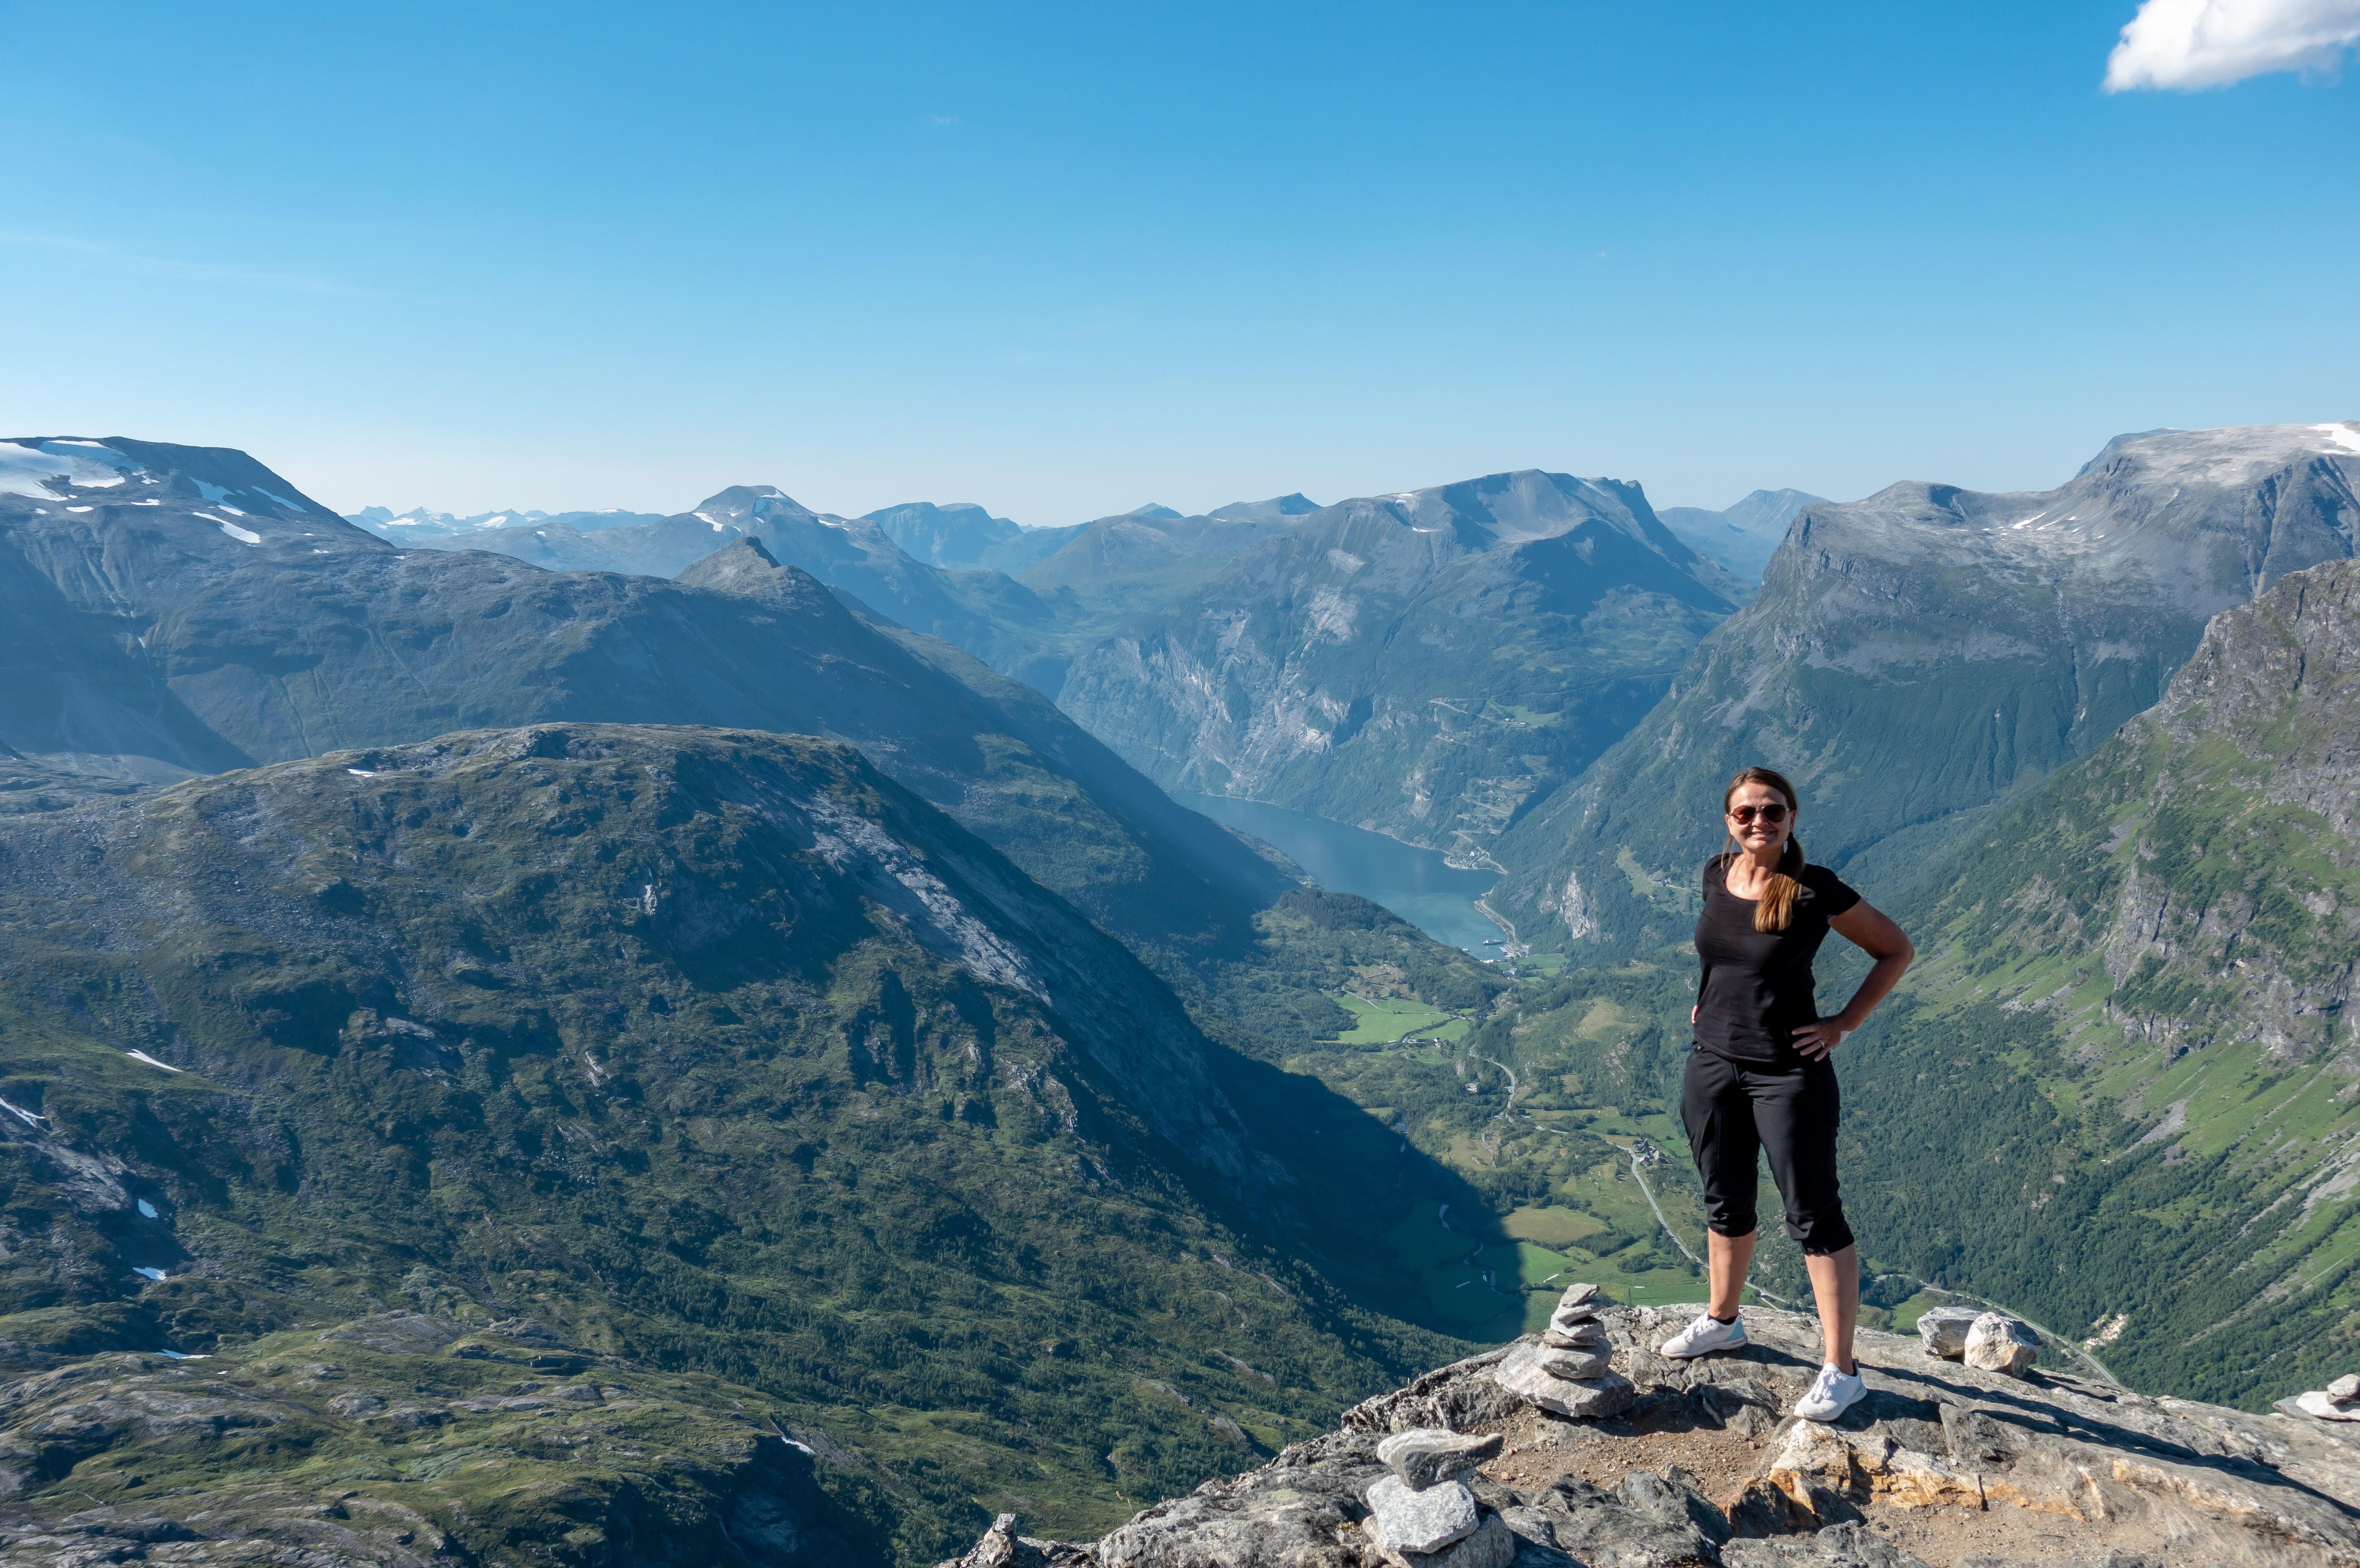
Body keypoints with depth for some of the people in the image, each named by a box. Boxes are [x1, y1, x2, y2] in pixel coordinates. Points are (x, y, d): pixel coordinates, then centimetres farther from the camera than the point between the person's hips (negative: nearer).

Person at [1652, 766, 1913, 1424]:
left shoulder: (1816, 890, -14)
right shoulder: (1716, 875, 1)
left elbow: (1897, 951, -3)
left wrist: (1843, 1025, -8)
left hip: (1789, 1073, -5)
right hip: (1712, 1065, 6)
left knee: (1814, 1216, 0)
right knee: (1726, 1204, 20)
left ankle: (1841, 1371, 9)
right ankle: (1722, 1321, 40)